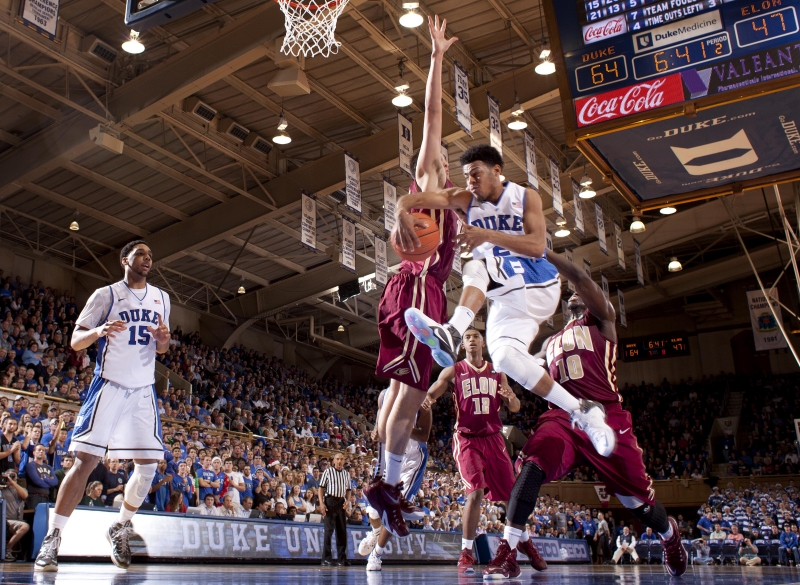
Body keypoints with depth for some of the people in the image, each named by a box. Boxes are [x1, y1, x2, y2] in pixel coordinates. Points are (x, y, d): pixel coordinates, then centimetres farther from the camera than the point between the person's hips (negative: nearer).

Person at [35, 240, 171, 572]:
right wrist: (99, 331, -25)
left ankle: (120, 529, 21)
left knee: (149, 465, 1)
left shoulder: (161, 298, 13)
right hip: (109, 386, -4)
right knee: (86, 460, -10)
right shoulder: (106, 295, -1)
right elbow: (75, 341, -3)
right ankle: (52, 538, -1)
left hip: (143, 390, 4)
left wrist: (163, 339, -5)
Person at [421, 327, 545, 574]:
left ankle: (525, 543, 32)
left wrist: (510, 398, -14)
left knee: (511, 495, 9)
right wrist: (425, 400, -29)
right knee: (476, 492, -20)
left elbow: (515, 408, 10)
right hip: (467, 438, -3)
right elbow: (429, 394, -4)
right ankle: (466, 554, -9)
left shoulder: (497, 373, 10)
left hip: (493, 438, 4)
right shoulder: (453, 371, 1)